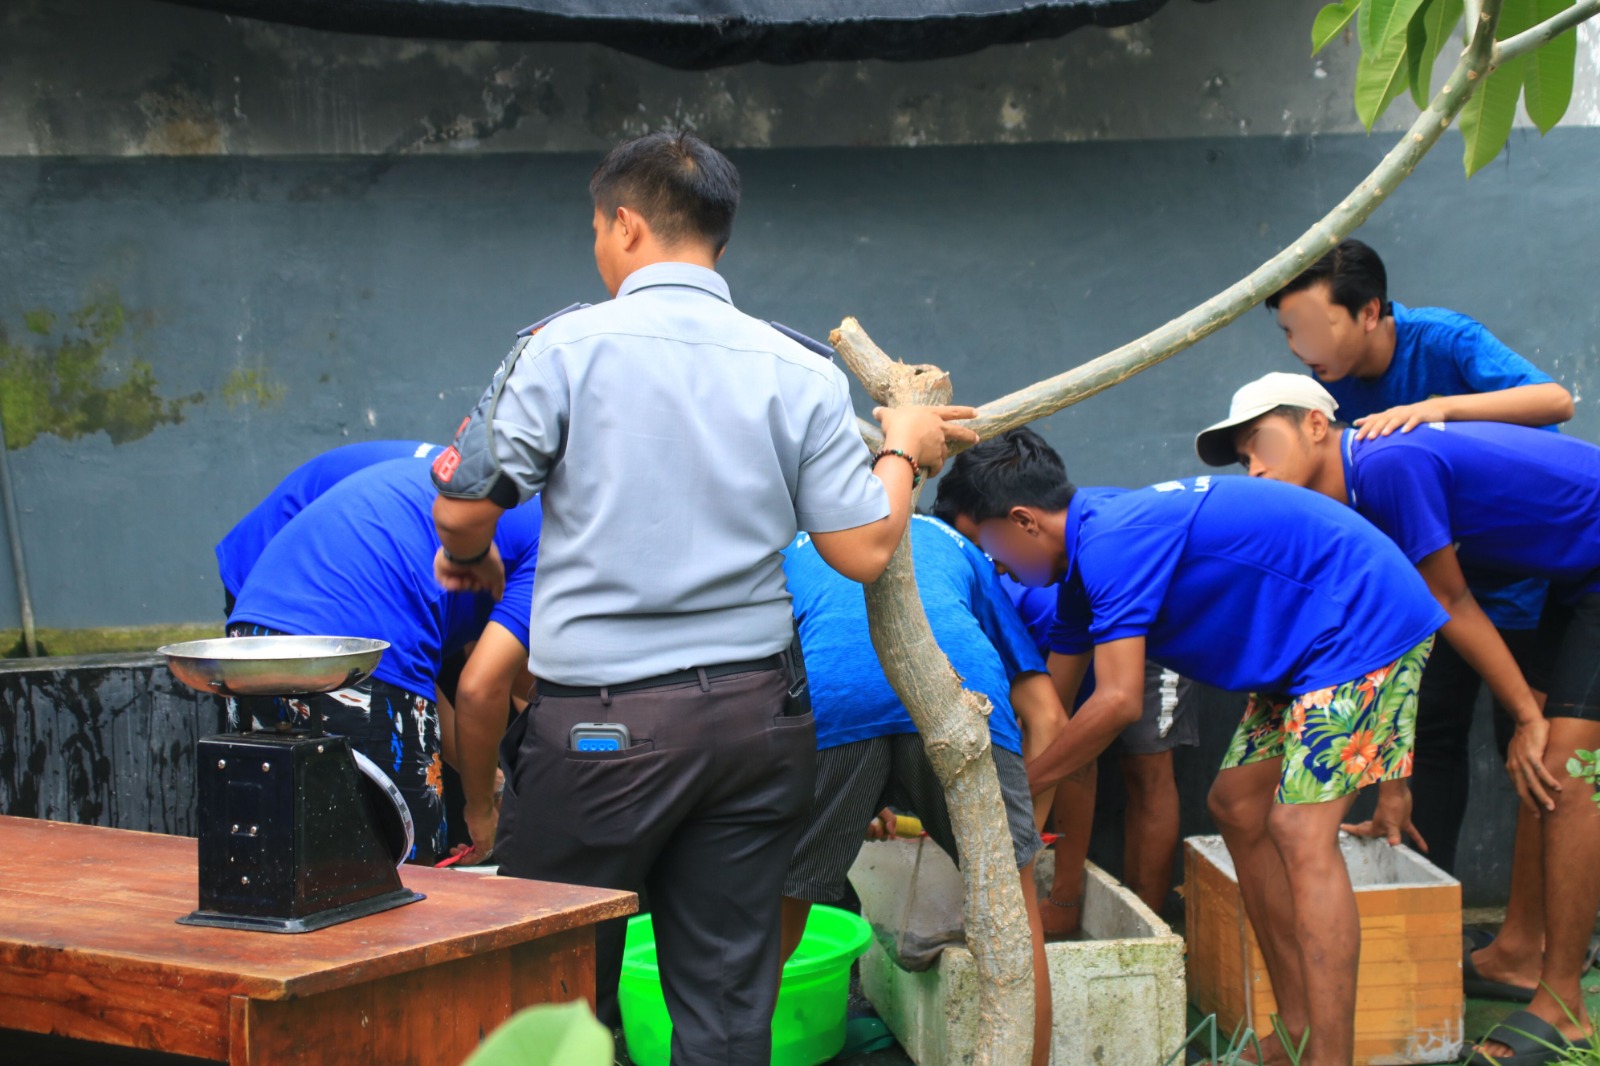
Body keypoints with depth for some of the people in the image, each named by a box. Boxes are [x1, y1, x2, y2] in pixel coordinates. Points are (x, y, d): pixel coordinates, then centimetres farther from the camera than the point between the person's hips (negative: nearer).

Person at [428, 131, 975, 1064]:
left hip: (601, 723, -3)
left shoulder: (568, 346, -8)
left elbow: (462, 506, -8)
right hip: (757, 715, 4)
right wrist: (903, 450, 18)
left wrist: (470, 559, 15)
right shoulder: (802, 373, 1)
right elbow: (864, 551, -1)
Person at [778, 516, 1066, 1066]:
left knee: (772, 934, 14)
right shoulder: (955, 546, 41)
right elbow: (1047, 715, 33)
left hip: (827, 696, 0)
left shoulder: (792, 549, 40)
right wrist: (1021, 840, 38)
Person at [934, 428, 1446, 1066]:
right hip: (1307, 648, 11)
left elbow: (1118, 702, -26)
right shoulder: (1084, 559, 10)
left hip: (1366, 620, -11)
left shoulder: (1112, 544, -23)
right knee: (1238, 806, 11)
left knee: (1299, 828, -18)